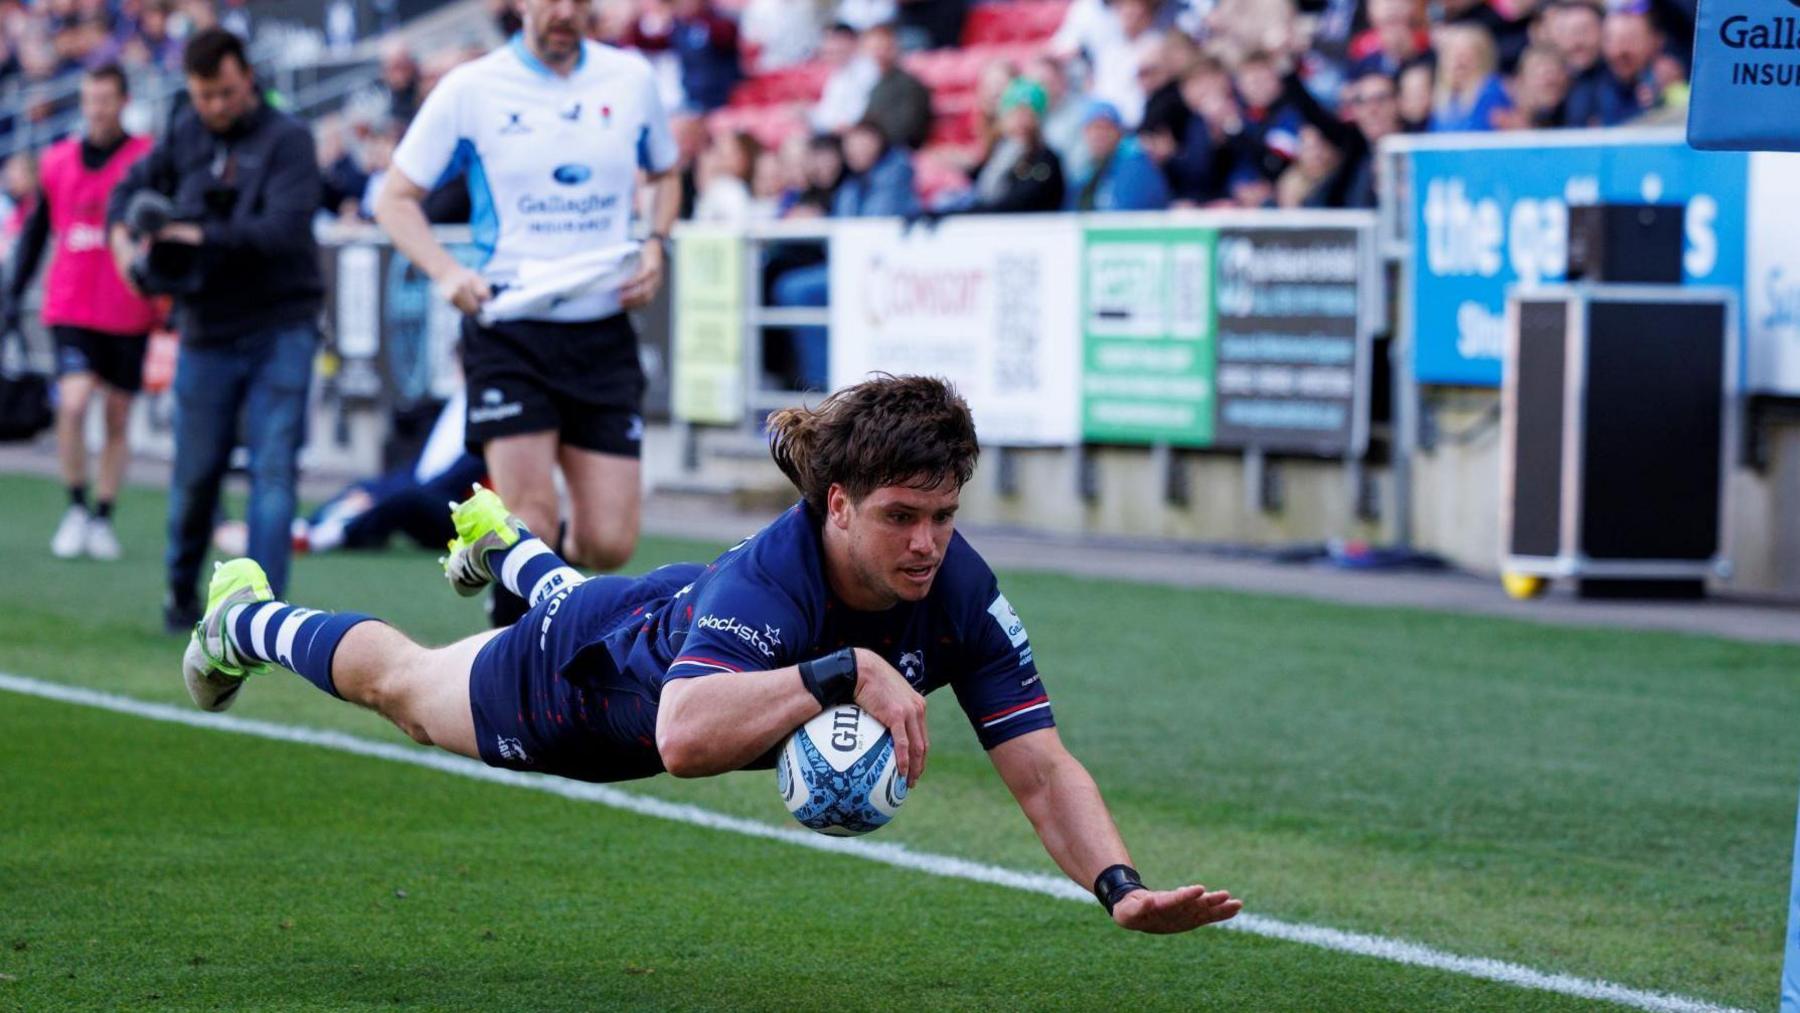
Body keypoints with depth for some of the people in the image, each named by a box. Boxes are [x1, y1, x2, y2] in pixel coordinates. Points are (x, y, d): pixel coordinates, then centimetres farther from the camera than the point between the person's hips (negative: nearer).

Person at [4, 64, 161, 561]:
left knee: (118, 417, 7)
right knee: (73, 403, -17)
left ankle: (103, 519, 19)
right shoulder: (57, 162, 7)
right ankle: (76, 507, -1)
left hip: (129, 312, -1)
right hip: (72, 309, 1)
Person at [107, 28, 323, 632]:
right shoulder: (185, 136, 8)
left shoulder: (286, 139, -8)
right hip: (206, 329, 4)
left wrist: (200, 235, -22)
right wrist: (126, 241, -4)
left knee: (274, 468, -10)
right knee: (195, 472, 7)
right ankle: (181, 591, 28)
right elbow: (131, 190, 17)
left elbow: (283, 228, -20)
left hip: (280, 330, -4)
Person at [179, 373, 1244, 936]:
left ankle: (502, 541, 77)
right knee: (402, 681, 26)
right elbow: (684, 736, -66)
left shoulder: (957, 589, -36)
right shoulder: (767, 578, -49)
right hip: (579, 676, -5)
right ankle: (247, 616, 57)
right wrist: (844, 673, -70)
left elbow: (1043, 768, -40)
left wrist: (1122, 887, -56)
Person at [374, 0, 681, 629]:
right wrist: (446, 272, -16)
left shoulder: (632, 79, 7)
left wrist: (655, 247, 4)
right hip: (508, 332, -3)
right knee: (532, 519, -16)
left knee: (609, 544, -2)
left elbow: (665, 175, 24)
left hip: (603, 334, 3)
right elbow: (396, 199, 2)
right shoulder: (470, 89, -2)